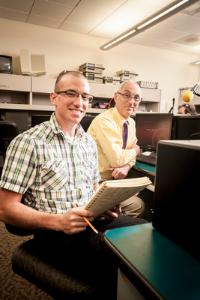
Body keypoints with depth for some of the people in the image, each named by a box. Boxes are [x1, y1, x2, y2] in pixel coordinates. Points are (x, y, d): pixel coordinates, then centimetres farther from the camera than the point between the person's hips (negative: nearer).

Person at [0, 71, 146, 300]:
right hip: (55, 232, -6)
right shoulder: (28, 142, -10)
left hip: (94, 220, 7)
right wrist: (58, 221, -24)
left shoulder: (89, 142, 11)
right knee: (115, 264, -27)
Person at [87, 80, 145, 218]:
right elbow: (116, 159, -27)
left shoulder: (131, 122, 7)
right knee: (137, 205, -11)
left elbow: (130, 155, 11)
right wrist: (134, 151, -6)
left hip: (113, 179, 8)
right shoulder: (104, 121, -21)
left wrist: (126, 167, -12)